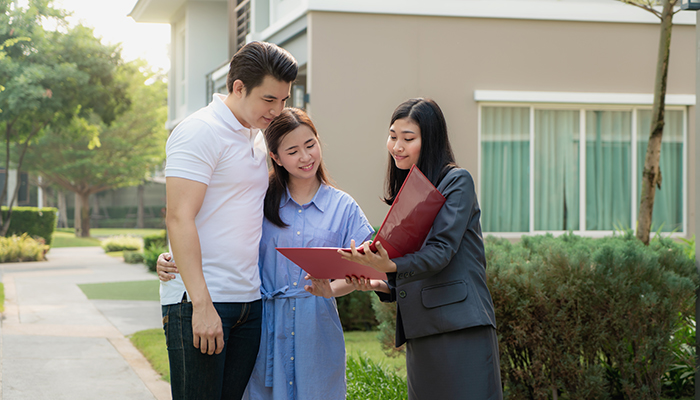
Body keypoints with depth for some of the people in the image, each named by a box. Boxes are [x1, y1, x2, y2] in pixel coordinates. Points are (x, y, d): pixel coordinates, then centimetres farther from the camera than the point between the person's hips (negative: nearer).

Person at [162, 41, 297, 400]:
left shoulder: (258, 137, 17)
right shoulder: (198, 132, -9)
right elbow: (179, 219, -16)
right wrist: (202, 304, -22)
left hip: (250, 301, 8)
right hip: (197, 302, -8)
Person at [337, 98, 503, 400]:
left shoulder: (457, 182, -1)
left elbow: (441, 250, -14)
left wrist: (390, 267, -30)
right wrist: (380, 285, 2)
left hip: (461, 329, -7)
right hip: (419, 335, 7)